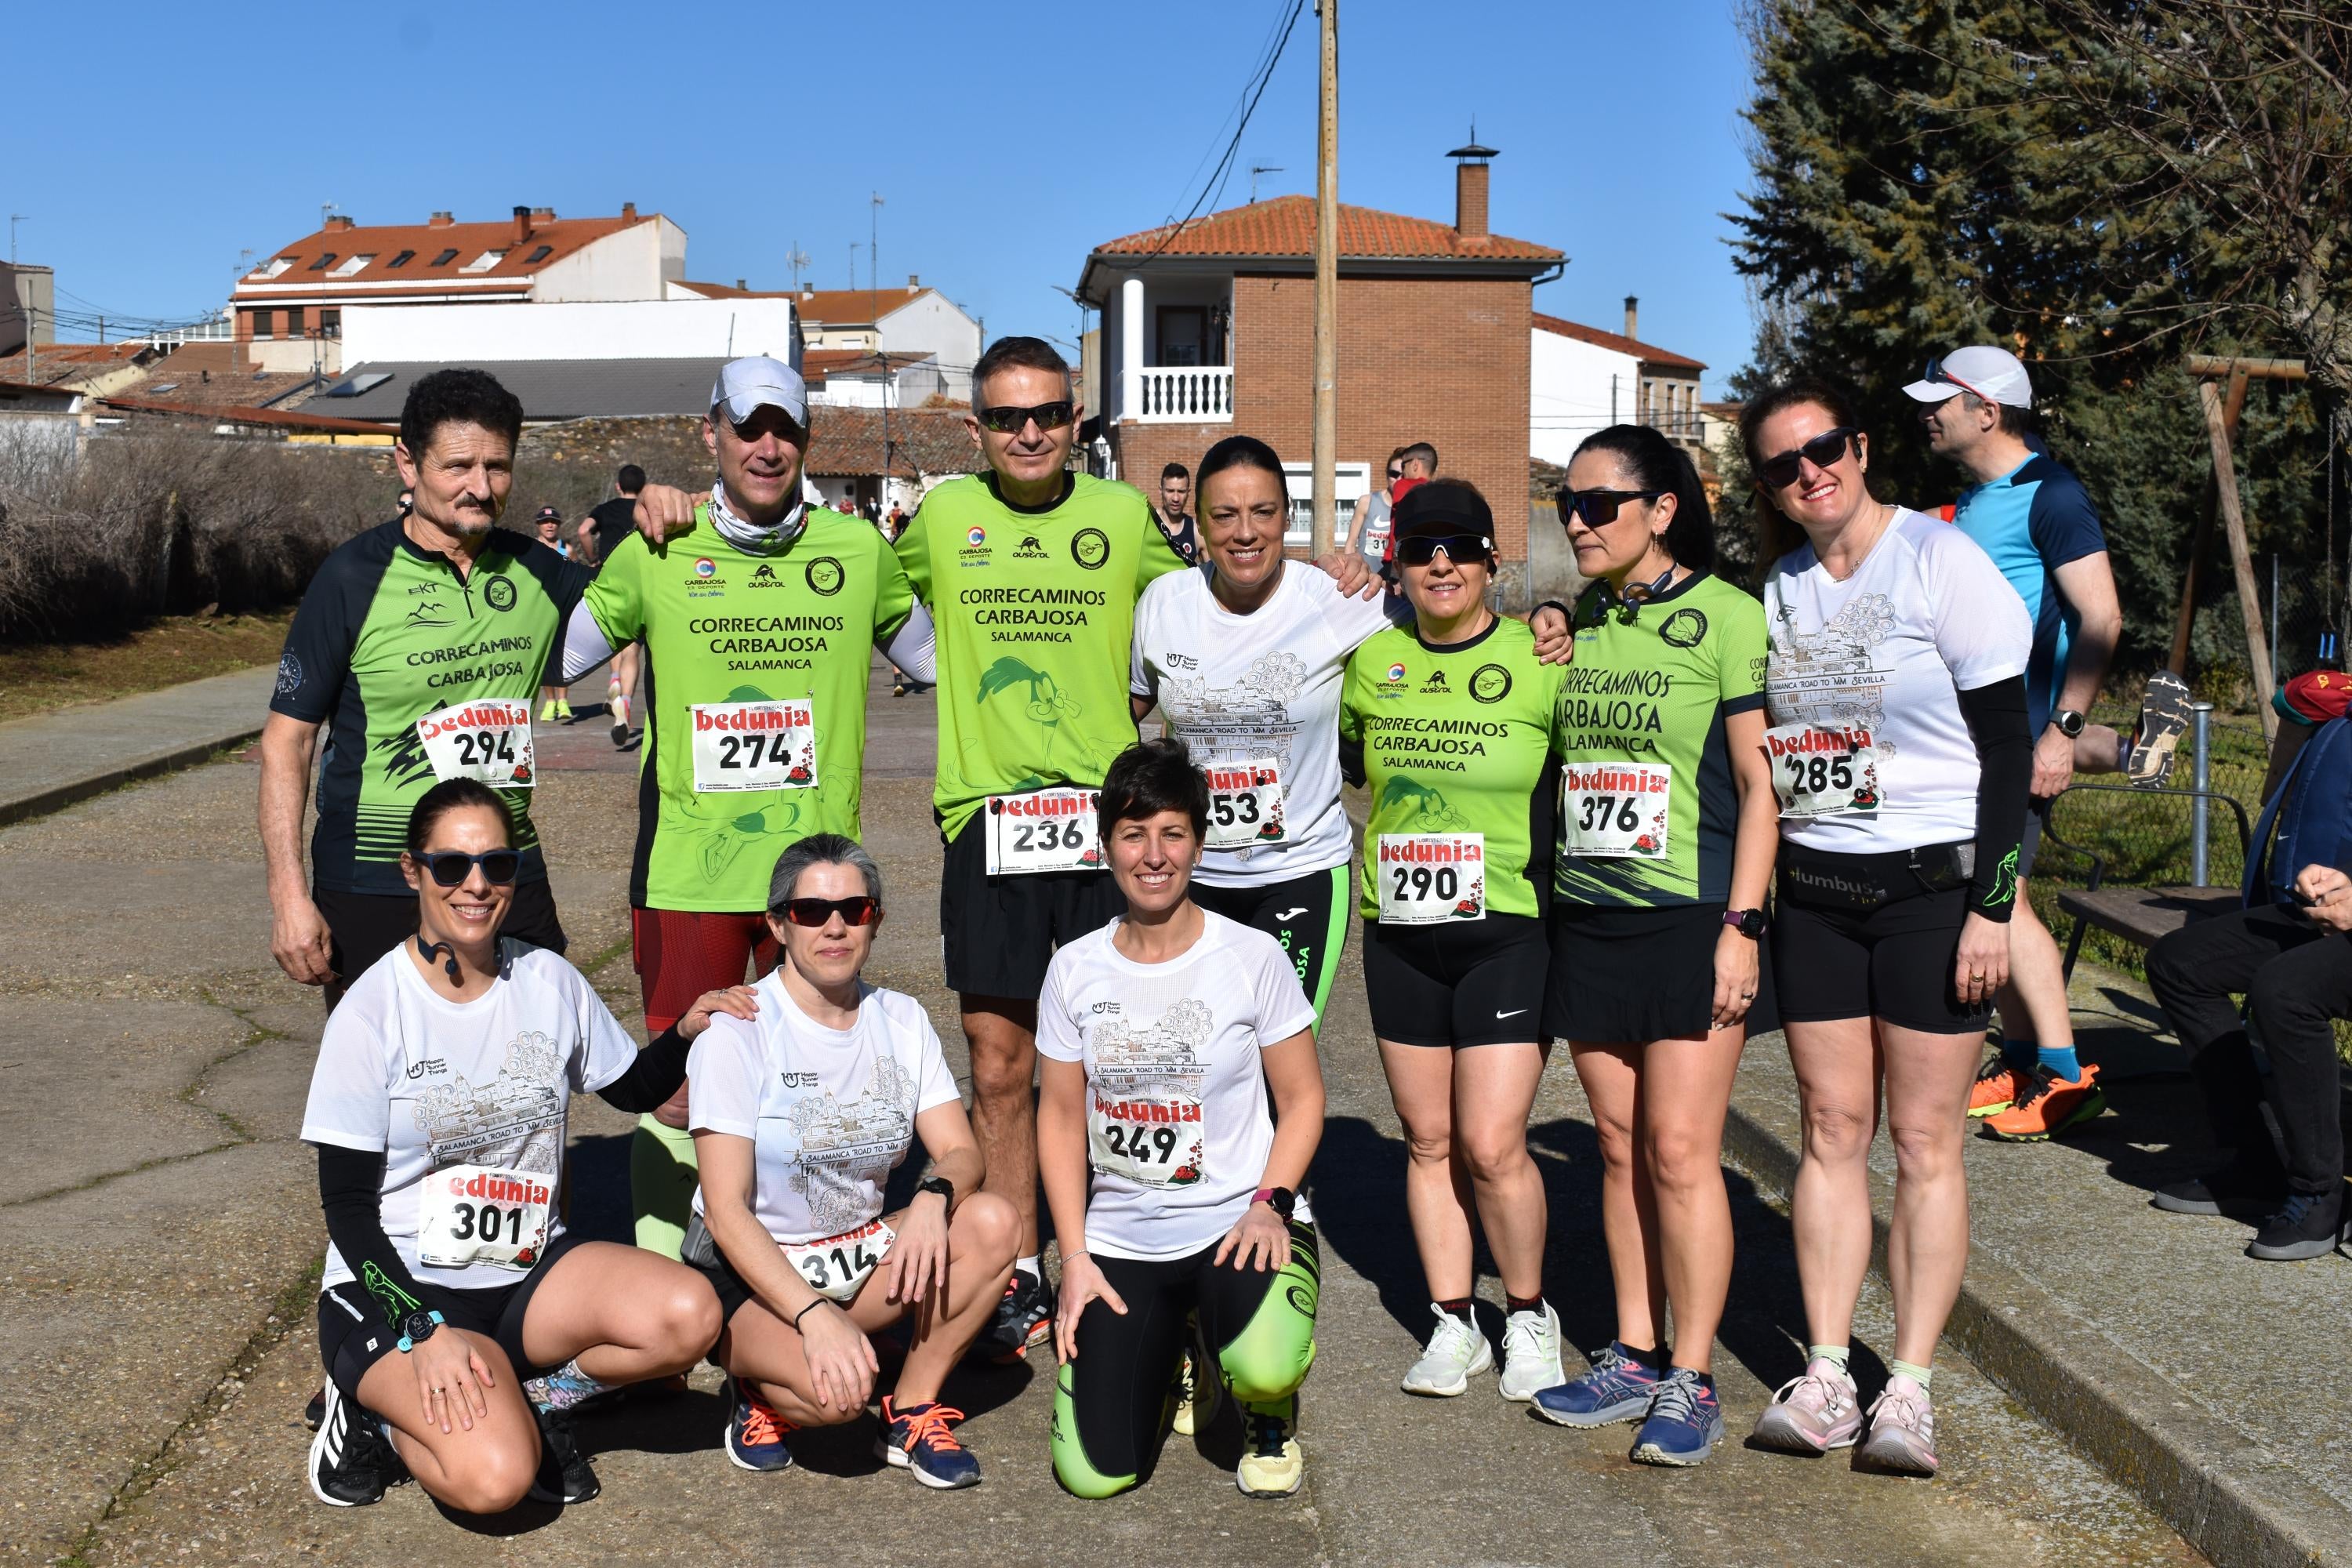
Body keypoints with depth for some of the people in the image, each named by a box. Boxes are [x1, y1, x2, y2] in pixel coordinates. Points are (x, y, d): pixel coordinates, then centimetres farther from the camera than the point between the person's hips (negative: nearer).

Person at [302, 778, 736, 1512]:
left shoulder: (549, 982, 0)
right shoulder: (374, 1009, -12)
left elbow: (634, 1089, 17)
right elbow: (347, 1203, -11)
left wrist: (687, 1032, -5)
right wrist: (424, 1332, -22)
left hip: (528, 1271, 5)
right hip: (400, 1286, -4)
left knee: (689, 1316, -23)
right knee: (494, 1479, -28)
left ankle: (529, 1402, -1)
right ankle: (378, 1409, 3)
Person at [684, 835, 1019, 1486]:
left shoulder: (901, 1020, 3)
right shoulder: (738, 1031, -14)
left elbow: (962, 1152, -3)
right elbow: (725, 1208, -19)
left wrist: (935, 1196, -28)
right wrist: (814, 1314, -32)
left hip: (861, 1253, 5)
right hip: (750, 1269, -5)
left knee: (992, 1223, -22)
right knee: (838, 1388, -34)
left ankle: (913, 1410, -5)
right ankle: (763, 1391, 2)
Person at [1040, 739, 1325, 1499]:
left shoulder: (1252, 957, -6)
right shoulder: (1074, 968, 1)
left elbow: (1302, 1100, 0)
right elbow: (1060, 1119, 6)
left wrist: (1270, 1204, -16)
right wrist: (1074, 1259, -1)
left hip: (1237, 1223, -2)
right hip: (1118, 1242, 3)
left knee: (1263, 1369, -34)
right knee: (1094, 1473, -7)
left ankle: (1267, 1415, 6)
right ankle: (1169, 1348, 26)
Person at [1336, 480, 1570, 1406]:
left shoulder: (1540, 660, -5)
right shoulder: (1370, 663, 6)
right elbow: (1327, 755, 22)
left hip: (1508, 931, -4)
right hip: (1399, 935, 4)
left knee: (1492, 1146, -7)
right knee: (1429, 1141, 10)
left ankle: (1529, 1319, 16)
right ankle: (1452, 1322, 23)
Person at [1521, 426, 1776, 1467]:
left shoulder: (1725, 616, -6)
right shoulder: (1575, 621, 11)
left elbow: (1760, 780, -8)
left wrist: (1740, 926, -13)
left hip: (1690, 917, -5)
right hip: (1586, 916, 5)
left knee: (1680, 1148, -5)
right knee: (1619, 1145, 10)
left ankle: (1691, 1380, 6)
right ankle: (1634, 1355, 20)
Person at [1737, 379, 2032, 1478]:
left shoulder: (1943, 563, -7)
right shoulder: (1776, 587, 8)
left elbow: (2009, 750, -8)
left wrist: (1992, 904, -12)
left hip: (1935, 885, -5)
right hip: (1812, 891, 5)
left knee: (1924, 1141, 0)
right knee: (1830, 1129, 6)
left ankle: (1909, 1388, 7)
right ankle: (1825, 1377, 11)